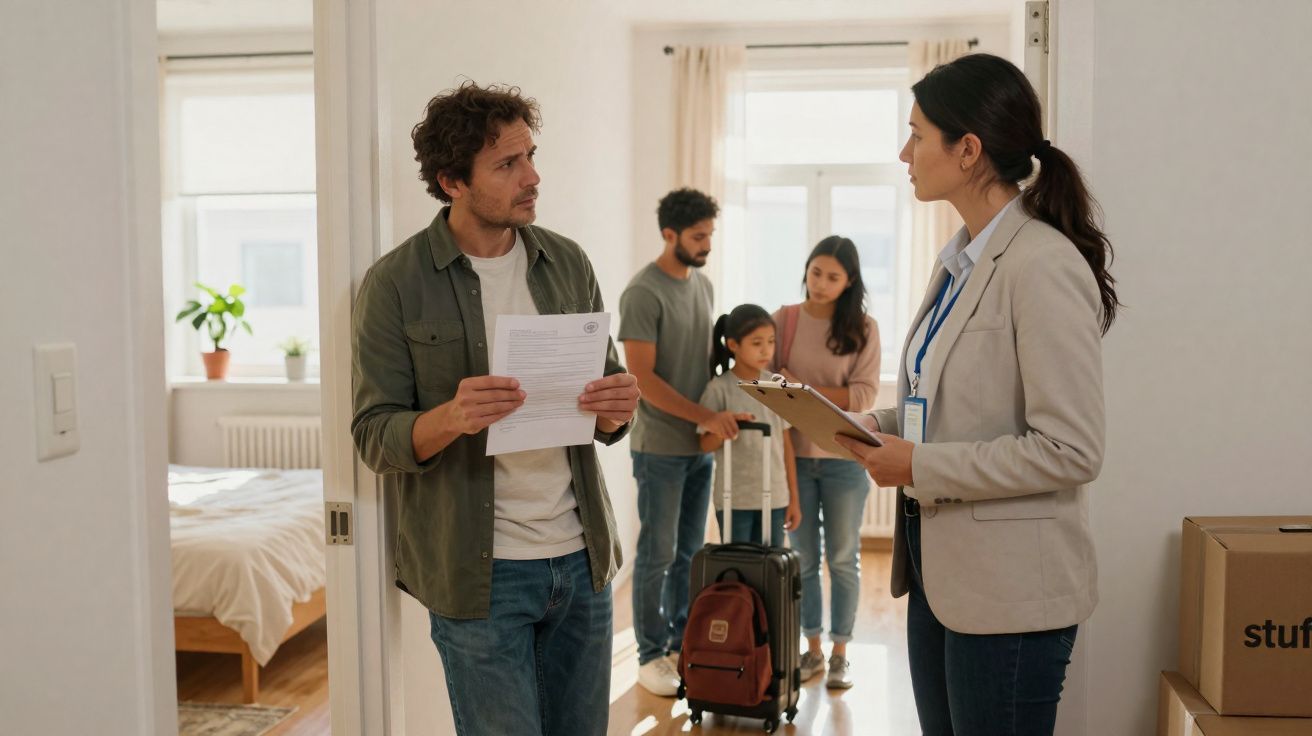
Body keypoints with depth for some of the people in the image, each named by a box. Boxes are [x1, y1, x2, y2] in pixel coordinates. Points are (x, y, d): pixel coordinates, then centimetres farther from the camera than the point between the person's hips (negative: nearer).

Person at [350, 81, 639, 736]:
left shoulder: (567, 263, 5)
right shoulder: (395, 285, -7)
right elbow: (374, 436, -7)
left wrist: (616, 408, -12)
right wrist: (451, 418, -28)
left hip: (582, 558, 5)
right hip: (479, 571, -4)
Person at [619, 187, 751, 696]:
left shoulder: (703, 284, 10)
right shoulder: (644, 292, -14)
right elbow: (644, 378, -17)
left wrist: (720, 414, 5)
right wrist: (707, 417, -21)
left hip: (700, 444, 7)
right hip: (660, 447, -7)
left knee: (690, 552, 14)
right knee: (657, 554, 2)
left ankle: (682, 643, 27)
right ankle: (650, 655, 14)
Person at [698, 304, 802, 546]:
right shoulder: (719, 389, -8)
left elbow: (786, 442, 8)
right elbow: (705, 444, -3)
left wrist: (794, 498, 9)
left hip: (775, 497, 4)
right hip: (734, 499, -3)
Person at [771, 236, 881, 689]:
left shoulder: (863, 328, -3)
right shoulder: (784, 320, 0)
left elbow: (865, 396, -10)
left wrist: (806, 389, -18)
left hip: (843, 457, -1)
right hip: (794, 454, 1)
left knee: (843, 559, 9)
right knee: (803, 558, 11)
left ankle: (840, 653, 21)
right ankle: (812, 649, 24)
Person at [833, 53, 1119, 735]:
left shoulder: (1043, 266, -18)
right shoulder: (958, 261, 10)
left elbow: (1070, 449, -21)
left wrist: (921, 466, -19)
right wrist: (870, 426, 1)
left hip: (1007, 586, -8)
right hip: (938, 564, 9)